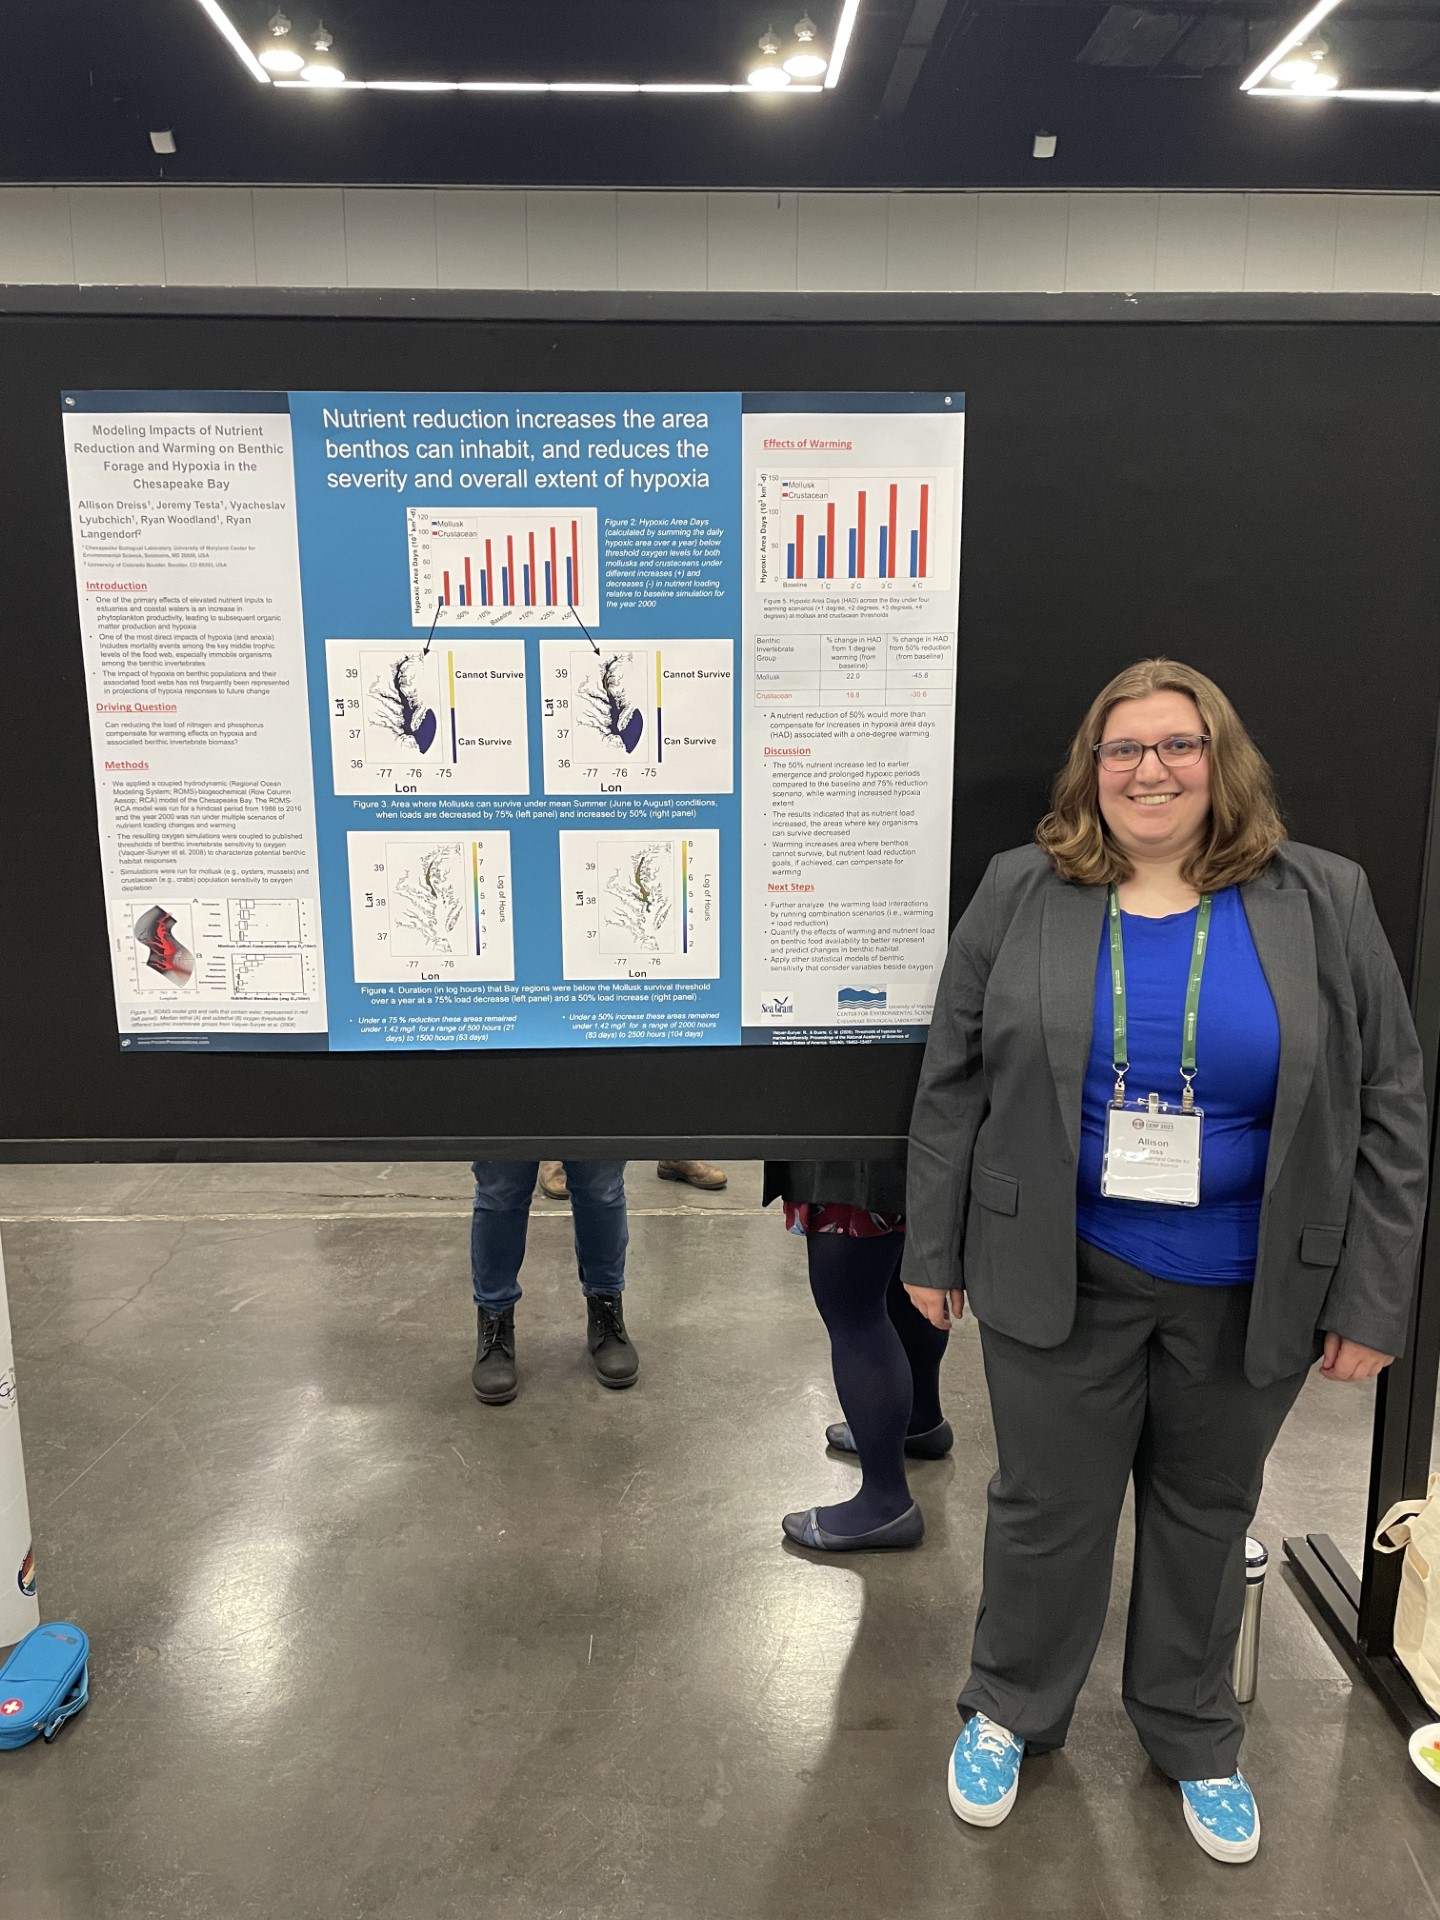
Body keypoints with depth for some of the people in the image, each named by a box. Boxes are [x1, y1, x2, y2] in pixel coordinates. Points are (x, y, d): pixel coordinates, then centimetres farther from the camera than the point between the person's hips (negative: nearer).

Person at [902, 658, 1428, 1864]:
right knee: (1048, 1506, 12)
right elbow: (956, 1082, 0)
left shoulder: (1321, 902, -5)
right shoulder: (1022, 895, -4)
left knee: (1207, 1515, 18)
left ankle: (1196, 1737, 42)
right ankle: (1010, 1712, 38)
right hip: (1062, 1278, 0)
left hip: (1247, 1291, 1)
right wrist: (934, 1250, 1)